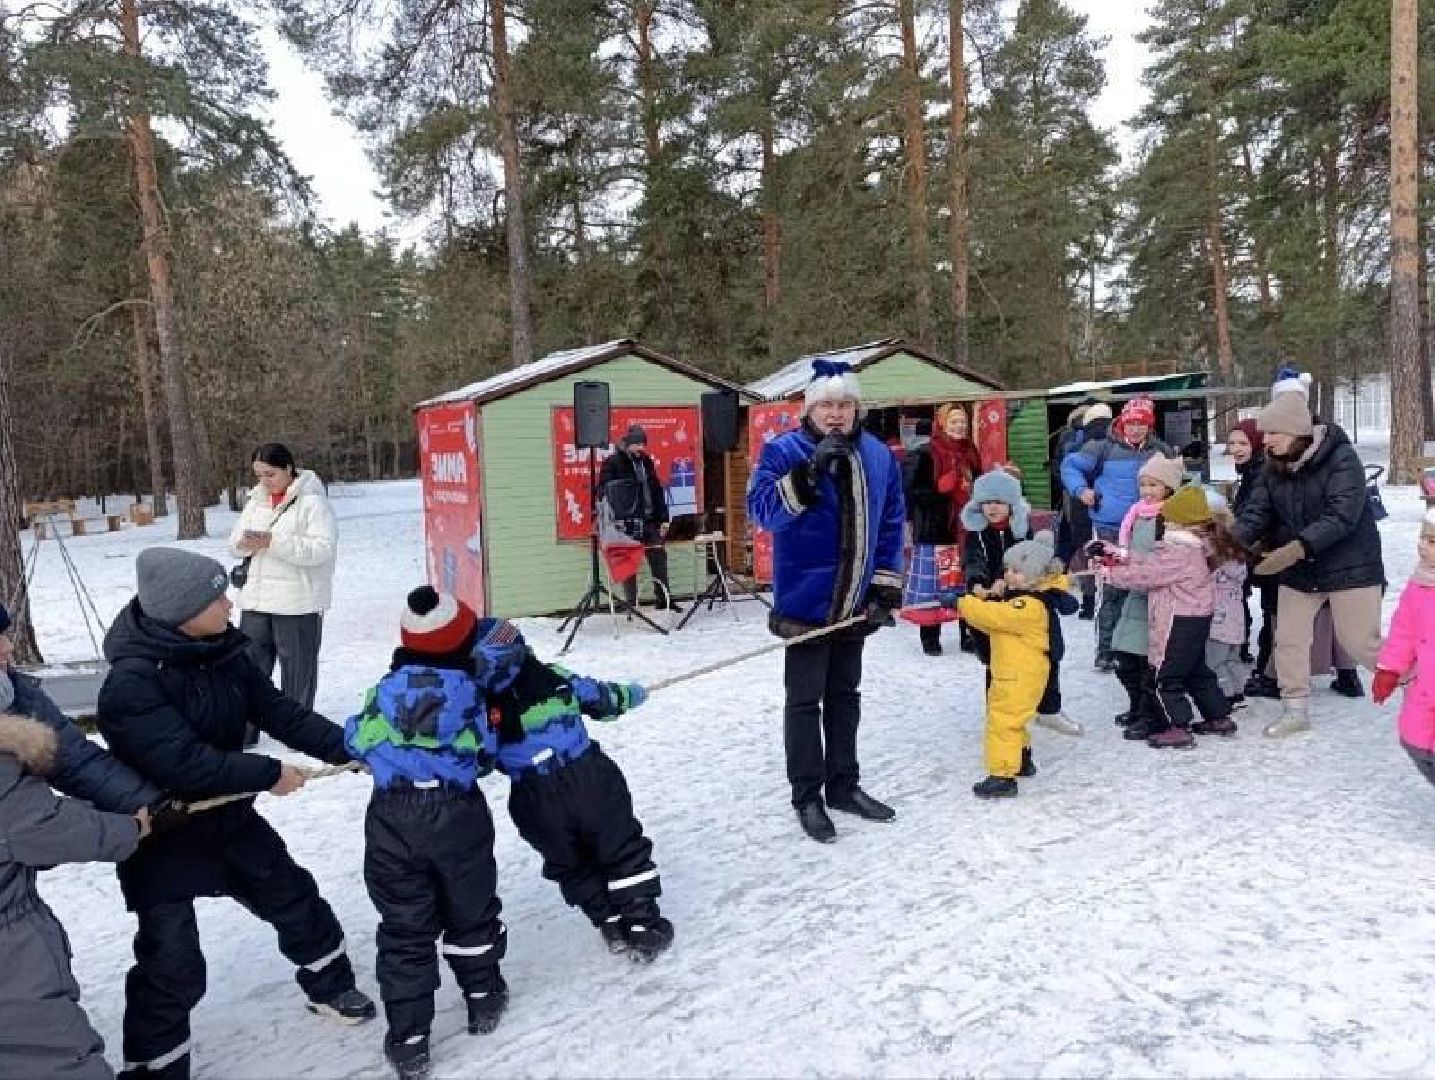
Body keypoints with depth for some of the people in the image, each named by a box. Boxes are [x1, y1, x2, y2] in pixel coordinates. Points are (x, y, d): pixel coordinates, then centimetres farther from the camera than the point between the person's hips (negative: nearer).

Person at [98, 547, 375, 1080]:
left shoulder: (226, 652, -8)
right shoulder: (131, 682, -29)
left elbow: (279, 712, -1)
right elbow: (185, 763, -35)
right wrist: (269, 773, -25)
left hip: (229, 818, 7)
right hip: (160, 839, -7)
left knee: (295, 899, 20)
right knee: (173, 966, -1)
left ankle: (330, 987, 44)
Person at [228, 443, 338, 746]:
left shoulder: (311, 502, -11)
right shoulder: (256, 501, 12)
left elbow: (323, 548, -20)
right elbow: (234, 539, 15)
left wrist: (273, 542, -26)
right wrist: (246, 544, -10)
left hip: (297, 604, -7)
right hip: (255, 601, 7)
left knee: (297, 670, 5)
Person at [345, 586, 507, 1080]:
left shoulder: (388, 688, 1)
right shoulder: (471, 690, -3)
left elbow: (355, 741, 12)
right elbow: (487, 756, 6)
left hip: (392, 818, 1)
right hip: (457, 814, -1)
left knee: (405, 929, 9)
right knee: (472, 911, 21)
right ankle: (483, 998, 36)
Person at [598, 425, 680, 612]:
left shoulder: (646, 462, 14)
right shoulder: (613, 463, -5)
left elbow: (657, 491, 17)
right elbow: (604, 492, -11)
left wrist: (663, 518, 13)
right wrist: (615, 519, -20)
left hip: (650, 521, 6)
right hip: (627, 522, -6)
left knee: (659, 557, 9)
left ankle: (664, 598, 20)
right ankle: (631, 603, 5)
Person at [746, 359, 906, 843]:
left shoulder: (878, 455, 5)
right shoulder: (783, 451, -10)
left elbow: (890, 525, 9)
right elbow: (761, 508, -23)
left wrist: (886, 588, 5)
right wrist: (809, 471, -34)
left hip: (854, 604, 5)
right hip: (805, 602, -5)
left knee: (845, 696, 17)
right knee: (805, 701, 2)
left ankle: (844, 785, 30)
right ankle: (807, 797, 14)